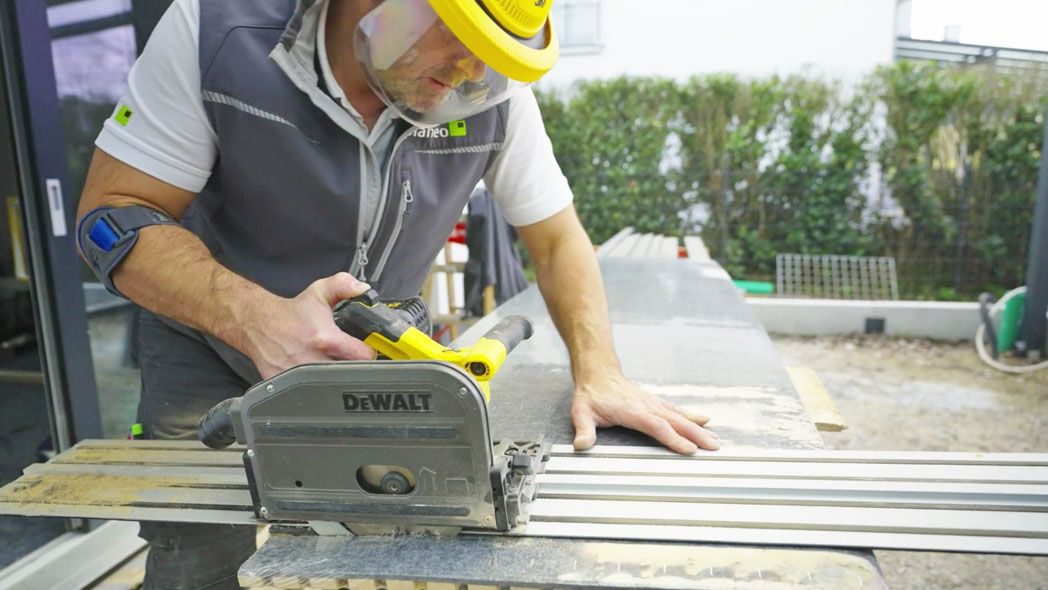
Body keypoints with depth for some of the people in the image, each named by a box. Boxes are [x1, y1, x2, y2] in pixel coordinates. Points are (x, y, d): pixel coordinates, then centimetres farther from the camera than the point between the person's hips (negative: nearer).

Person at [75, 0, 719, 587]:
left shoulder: (493, 94, -18)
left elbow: (557, 239, -9)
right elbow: (112, 214, -22)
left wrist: (599, 374, -23)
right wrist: (255, 318, -40)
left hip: (372, 362, 2)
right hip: (215, 358, -1)